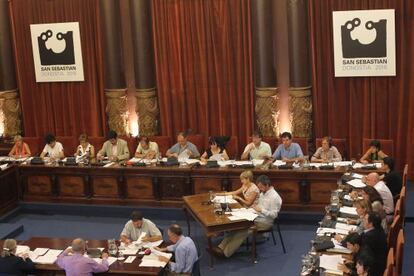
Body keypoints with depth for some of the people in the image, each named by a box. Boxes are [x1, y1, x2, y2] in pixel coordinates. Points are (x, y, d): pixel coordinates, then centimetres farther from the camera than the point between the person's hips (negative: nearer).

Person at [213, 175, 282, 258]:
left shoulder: (274, 197, -16)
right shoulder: (263, 193, 12)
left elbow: (274, 214, -19)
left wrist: (261, 210, -24)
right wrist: (255, 207, 1)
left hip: (264, 222, -8)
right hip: (256, 218, 8)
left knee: (243, 230, -25)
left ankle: (226, 252, -24)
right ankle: (221, 247, -21)